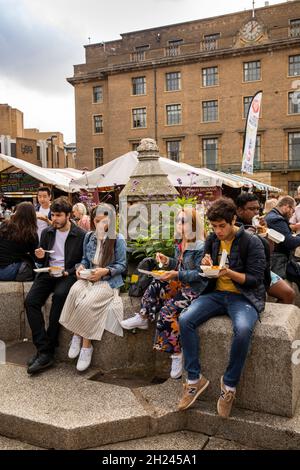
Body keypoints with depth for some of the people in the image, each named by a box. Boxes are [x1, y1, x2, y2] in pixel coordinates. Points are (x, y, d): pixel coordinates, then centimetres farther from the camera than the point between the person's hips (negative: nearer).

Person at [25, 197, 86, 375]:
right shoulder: (47, 232, 12)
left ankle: (47, 351, -24)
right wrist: (41, 257, -2)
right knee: (31, 301, -22)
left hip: (68, 274, -5)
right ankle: (44, 351, -23)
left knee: (59, 296, -35)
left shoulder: (81, 235, -4)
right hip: (48, 273, 5)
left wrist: (67, 272, -14)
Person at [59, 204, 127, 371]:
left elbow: (122, 265, -3)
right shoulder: (89, 237, 10)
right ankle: (78, 336, -17)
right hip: (89, 278, 5)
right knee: (75, 291, -30)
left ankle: (86, 345, -13)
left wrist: (105, 271, -18)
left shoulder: (118, 239, -6)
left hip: (109, 281, -4)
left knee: (86, 302, -31)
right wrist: (81, 267, -4)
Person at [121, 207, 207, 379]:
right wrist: (167, 261, 1)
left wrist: (177, 274, -26)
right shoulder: (180, 244, 10)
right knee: (155, 287, -12)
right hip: (179, 283, 9)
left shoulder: (200, 247, -17)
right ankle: (143, 317, 2)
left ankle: (176, 353, -9)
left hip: (194, 289, -9)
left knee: (168, 311, -21)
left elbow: (199, 274, -19)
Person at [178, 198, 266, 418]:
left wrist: (230, 273, -25)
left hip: (244, 297, -5)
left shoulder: (251, 242, -8)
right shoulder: (212, 240, 9)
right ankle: (195, 379, -7)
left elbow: (256, 279, -10)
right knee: (185, 321, -20)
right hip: (216, 294, 5)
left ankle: (230, 385, -13)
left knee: (243, 329, -36)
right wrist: (205, 265, -5)